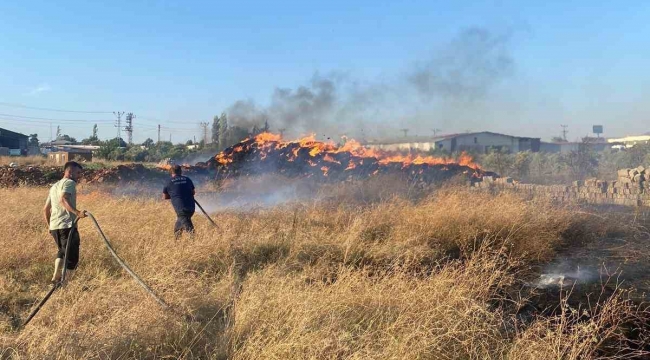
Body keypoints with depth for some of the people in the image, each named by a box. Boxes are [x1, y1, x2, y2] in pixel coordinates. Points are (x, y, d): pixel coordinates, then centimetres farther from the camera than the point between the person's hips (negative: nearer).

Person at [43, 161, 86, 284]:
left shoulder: (54, 186, 23)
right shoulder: (69, 183, -4)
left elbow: (46, 209, 26)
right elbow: (63, 200, -24)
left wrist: (49, 225, 35)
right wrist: (77, 212, -36)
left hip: (54, 226, 9)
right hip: (67, 226, -9)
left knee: (63, 251, 29)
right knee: (72, 258, -3)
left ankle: (56, 277, 24)